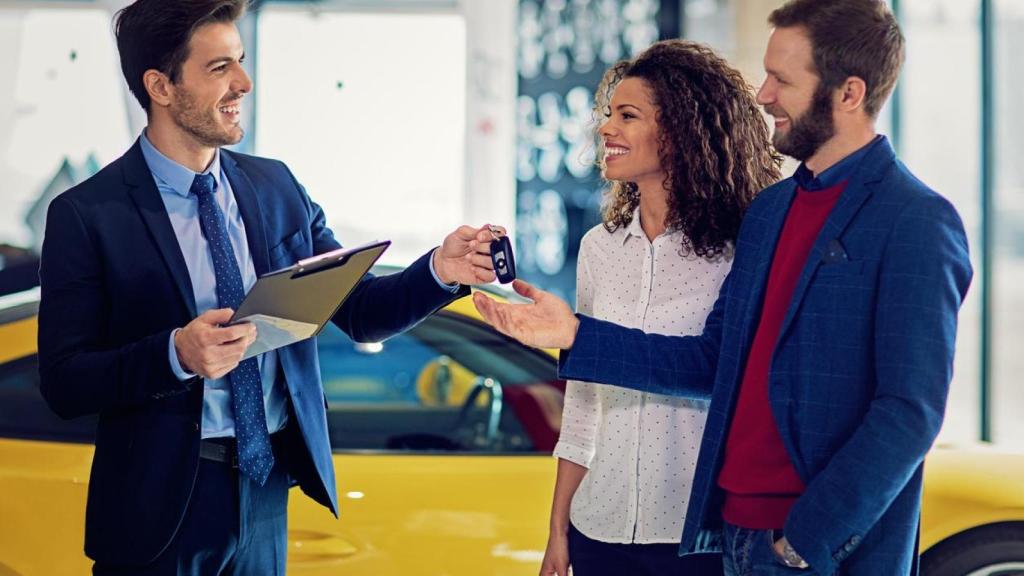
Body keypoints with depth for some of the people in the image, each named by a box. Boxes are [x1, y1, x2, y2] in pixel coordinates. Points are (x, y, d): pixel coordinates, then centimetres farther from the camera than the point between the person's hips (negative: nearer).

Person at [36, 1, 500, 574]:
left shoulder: (276, 187, 6)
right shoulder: (87, 215, -10)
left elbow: (360, 310, 6)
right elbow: (63, 383, -13)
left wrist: (439, 272, -13)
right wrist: (175, 354, -28)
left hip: (267, 490, 5)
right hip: (162, 504, -5)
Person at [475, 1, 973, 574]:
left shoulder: (918, 225, -12)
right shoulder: (770, 208, 12)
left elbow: (910, 412, -17)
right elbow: (716, 360, 13)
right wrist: (576, 335, 6)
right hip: (737, 530, 7)